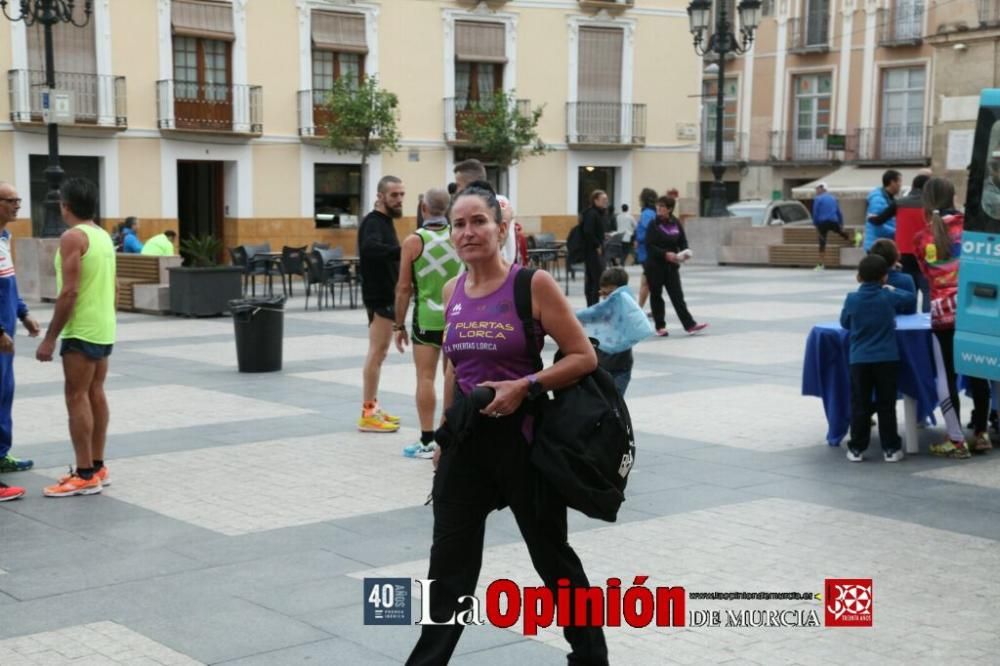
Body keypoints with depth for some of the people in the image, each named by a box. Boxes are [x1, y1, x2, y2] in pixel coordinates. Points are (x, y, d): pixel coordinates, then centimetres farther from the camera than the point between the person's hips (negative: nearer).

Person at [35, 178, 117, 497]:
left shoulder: (72, 237, -15)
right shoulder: (104, 236, 12)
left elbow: (69, 292, -21)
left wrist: (50, 337, -17)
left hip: (81, 330, -9)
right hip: (104, 328, 9)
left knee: (77, 397, -6)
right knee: (96, 394, 13)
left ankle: (85, 476, -6)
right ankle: (97, 467, 18)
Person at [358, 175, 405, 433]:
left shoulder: (385, 221, 15)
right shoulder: (373, 222, -15)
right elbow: (370, 248, -37)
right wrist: (404, 251, -47)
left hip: (386, 295, 10)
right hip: (379, 296, -10)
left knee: (379, 353, 14)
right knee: (377, 352, -8)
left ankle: (372, 407, 21)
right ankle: (368, 414, -6)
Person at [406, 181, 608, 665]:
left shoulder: (533, 285, -13)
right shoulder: (452, 292, 4)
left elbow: (584, 357, -12)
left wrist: (524, 387, -22)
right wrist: (445, 433, 19)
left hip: (520, 435, -4)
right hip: (464, 436, 4)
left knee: (552, 556, 11)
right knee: (449, 562, 9)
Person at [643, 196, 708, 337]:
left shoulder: (676, 224, 2)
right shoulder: (654, 225, -7)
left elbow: (683, 242, 7)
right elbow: (649, 246, -12)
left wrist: (684, 253, -14)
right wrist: (665, 254, -24)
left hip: (671, 265, 2)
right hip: (654, 266, -2)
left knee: (677, 295, -2)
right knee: (656, 295, 5)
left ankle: (689, 324, -4)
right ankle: (660, 326, 13)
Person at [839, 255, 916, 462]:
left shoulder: (852, 299, -4)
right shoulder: (889, 297, -3)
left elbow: (844, 323, 9)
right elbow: (911, 299, 15)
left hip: (859, 360, 0)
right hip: (887, 359, 0)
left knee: (859, 405, 6)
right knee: (886, 406, 6)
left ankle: (857, 448, 9)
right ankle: (890, 448, 10)